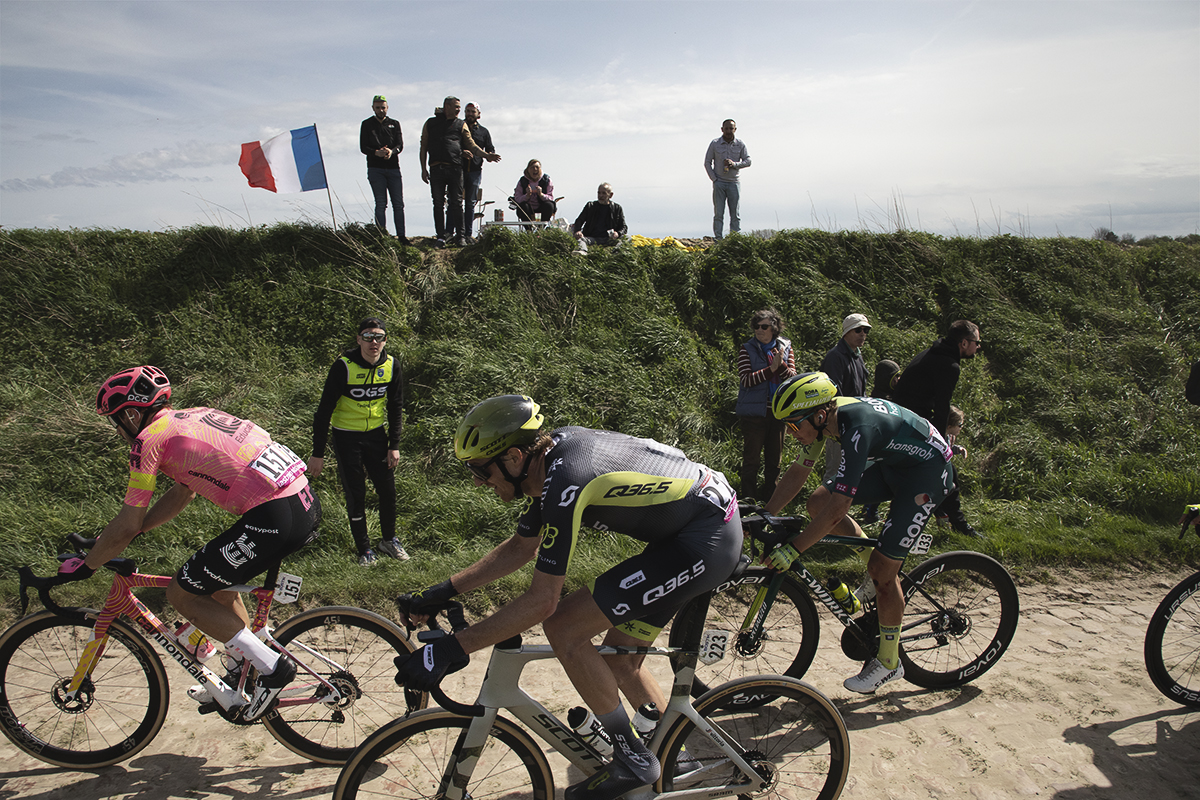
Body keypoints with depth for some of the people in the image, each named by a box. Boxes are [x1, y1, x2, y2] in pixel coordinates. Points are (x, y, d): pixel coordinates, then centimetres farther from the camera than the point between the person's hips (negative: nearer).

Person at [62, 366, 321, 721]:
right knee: (214, 579, 28)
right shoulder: (195, 416, 24)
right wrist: (116, 536, 38)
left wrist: (84, 566, 20)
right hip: (307, 503, 9)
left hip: (274, 518, -9)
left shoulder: (150, 438, 0)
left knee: (181, 593, 8)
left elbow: (127, 526, 3)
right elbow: (180, 496, 34)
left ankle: (272, 668, 5)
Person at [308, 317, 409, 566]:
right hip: (347, 437, -3)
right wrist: (318, 454, -15)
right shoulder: (344, 366, -20)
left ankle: (388, 540, 28)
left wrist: (394, 446, 1)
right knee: (355, 494, 2)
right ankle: (364, 549, 18)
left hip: (376, 434, 4)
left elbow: (395, 408, 4)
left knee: (388, 490, 7)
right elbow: (324, 410, -15)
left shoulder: (392, 366, -8)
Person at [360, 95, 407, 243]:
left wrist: (391, 151, -21)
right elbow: (363, 147, 1)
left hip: (393, 168, 2)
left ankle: (401, 235, 3)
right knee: (381, 203, -5)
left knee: (398, 203, 0)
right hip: (375, 169, -2)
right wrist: (376, 152, -20)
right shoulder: (367, 124, 8)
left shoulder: (394, 124, 13)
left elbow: (400, 145, 2)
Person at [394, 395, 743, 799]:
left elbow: (541, 601, -23)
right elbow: (521, 547, 16)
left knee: (563, 628, -11)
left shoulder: (566, 480, -26)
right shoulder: (549, 456, 3)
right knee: (620, 661, 16)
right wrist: (442, 592, 13)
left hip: (706, 539, -10)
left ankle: (633, 760, 3)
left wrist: (451, 650, -18)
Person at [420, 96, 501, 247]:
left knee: (457, 203, -2)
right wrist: (423, 169, 7)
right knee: (438, 204, 0)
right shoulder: (430, 123, 14)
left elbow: (471, 145, 11)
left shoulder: (461, 125, 14)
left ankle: (460, 236, 3)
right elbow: (423, 147, 14)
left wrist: (486, 155, -6)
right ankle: (441, 236, 4)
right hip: (436, 169, 0)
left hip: (455, 168, 0)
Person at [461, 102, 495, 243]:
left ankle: (468, 234, 6)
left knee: (470, 203, 3)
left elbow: (490, 150, 14)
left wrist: (490, 155, -11)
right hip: (459, 169, -1)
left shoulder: (483, 132, 15)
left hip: (475, 170, 2)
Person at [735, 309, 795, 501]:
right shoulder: (747, 349, -2)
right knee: (751, 459, 0)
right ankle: (749, 498, 10)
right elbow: (745, 380, -13)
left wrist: (781, 364, -18)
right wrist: (771, 368, -18)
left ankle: (771, 496, 26)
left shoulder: (786, 348, 7)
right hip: (754, 412, -3)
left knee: (775, 458, 13)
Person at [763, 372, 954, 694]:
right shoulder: (824, 416, -11)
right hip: (892, 462, 8)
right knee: (817, 501, -4)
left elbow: (837, 509, -36)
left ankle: (889, 663, 12)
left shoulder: (859, 428, -36)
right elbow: (798, 472, 1)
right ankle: (879, 563, 14)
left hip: (928, 471, -8)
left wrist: (792, 550, -32)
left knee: (882, 569, -8)